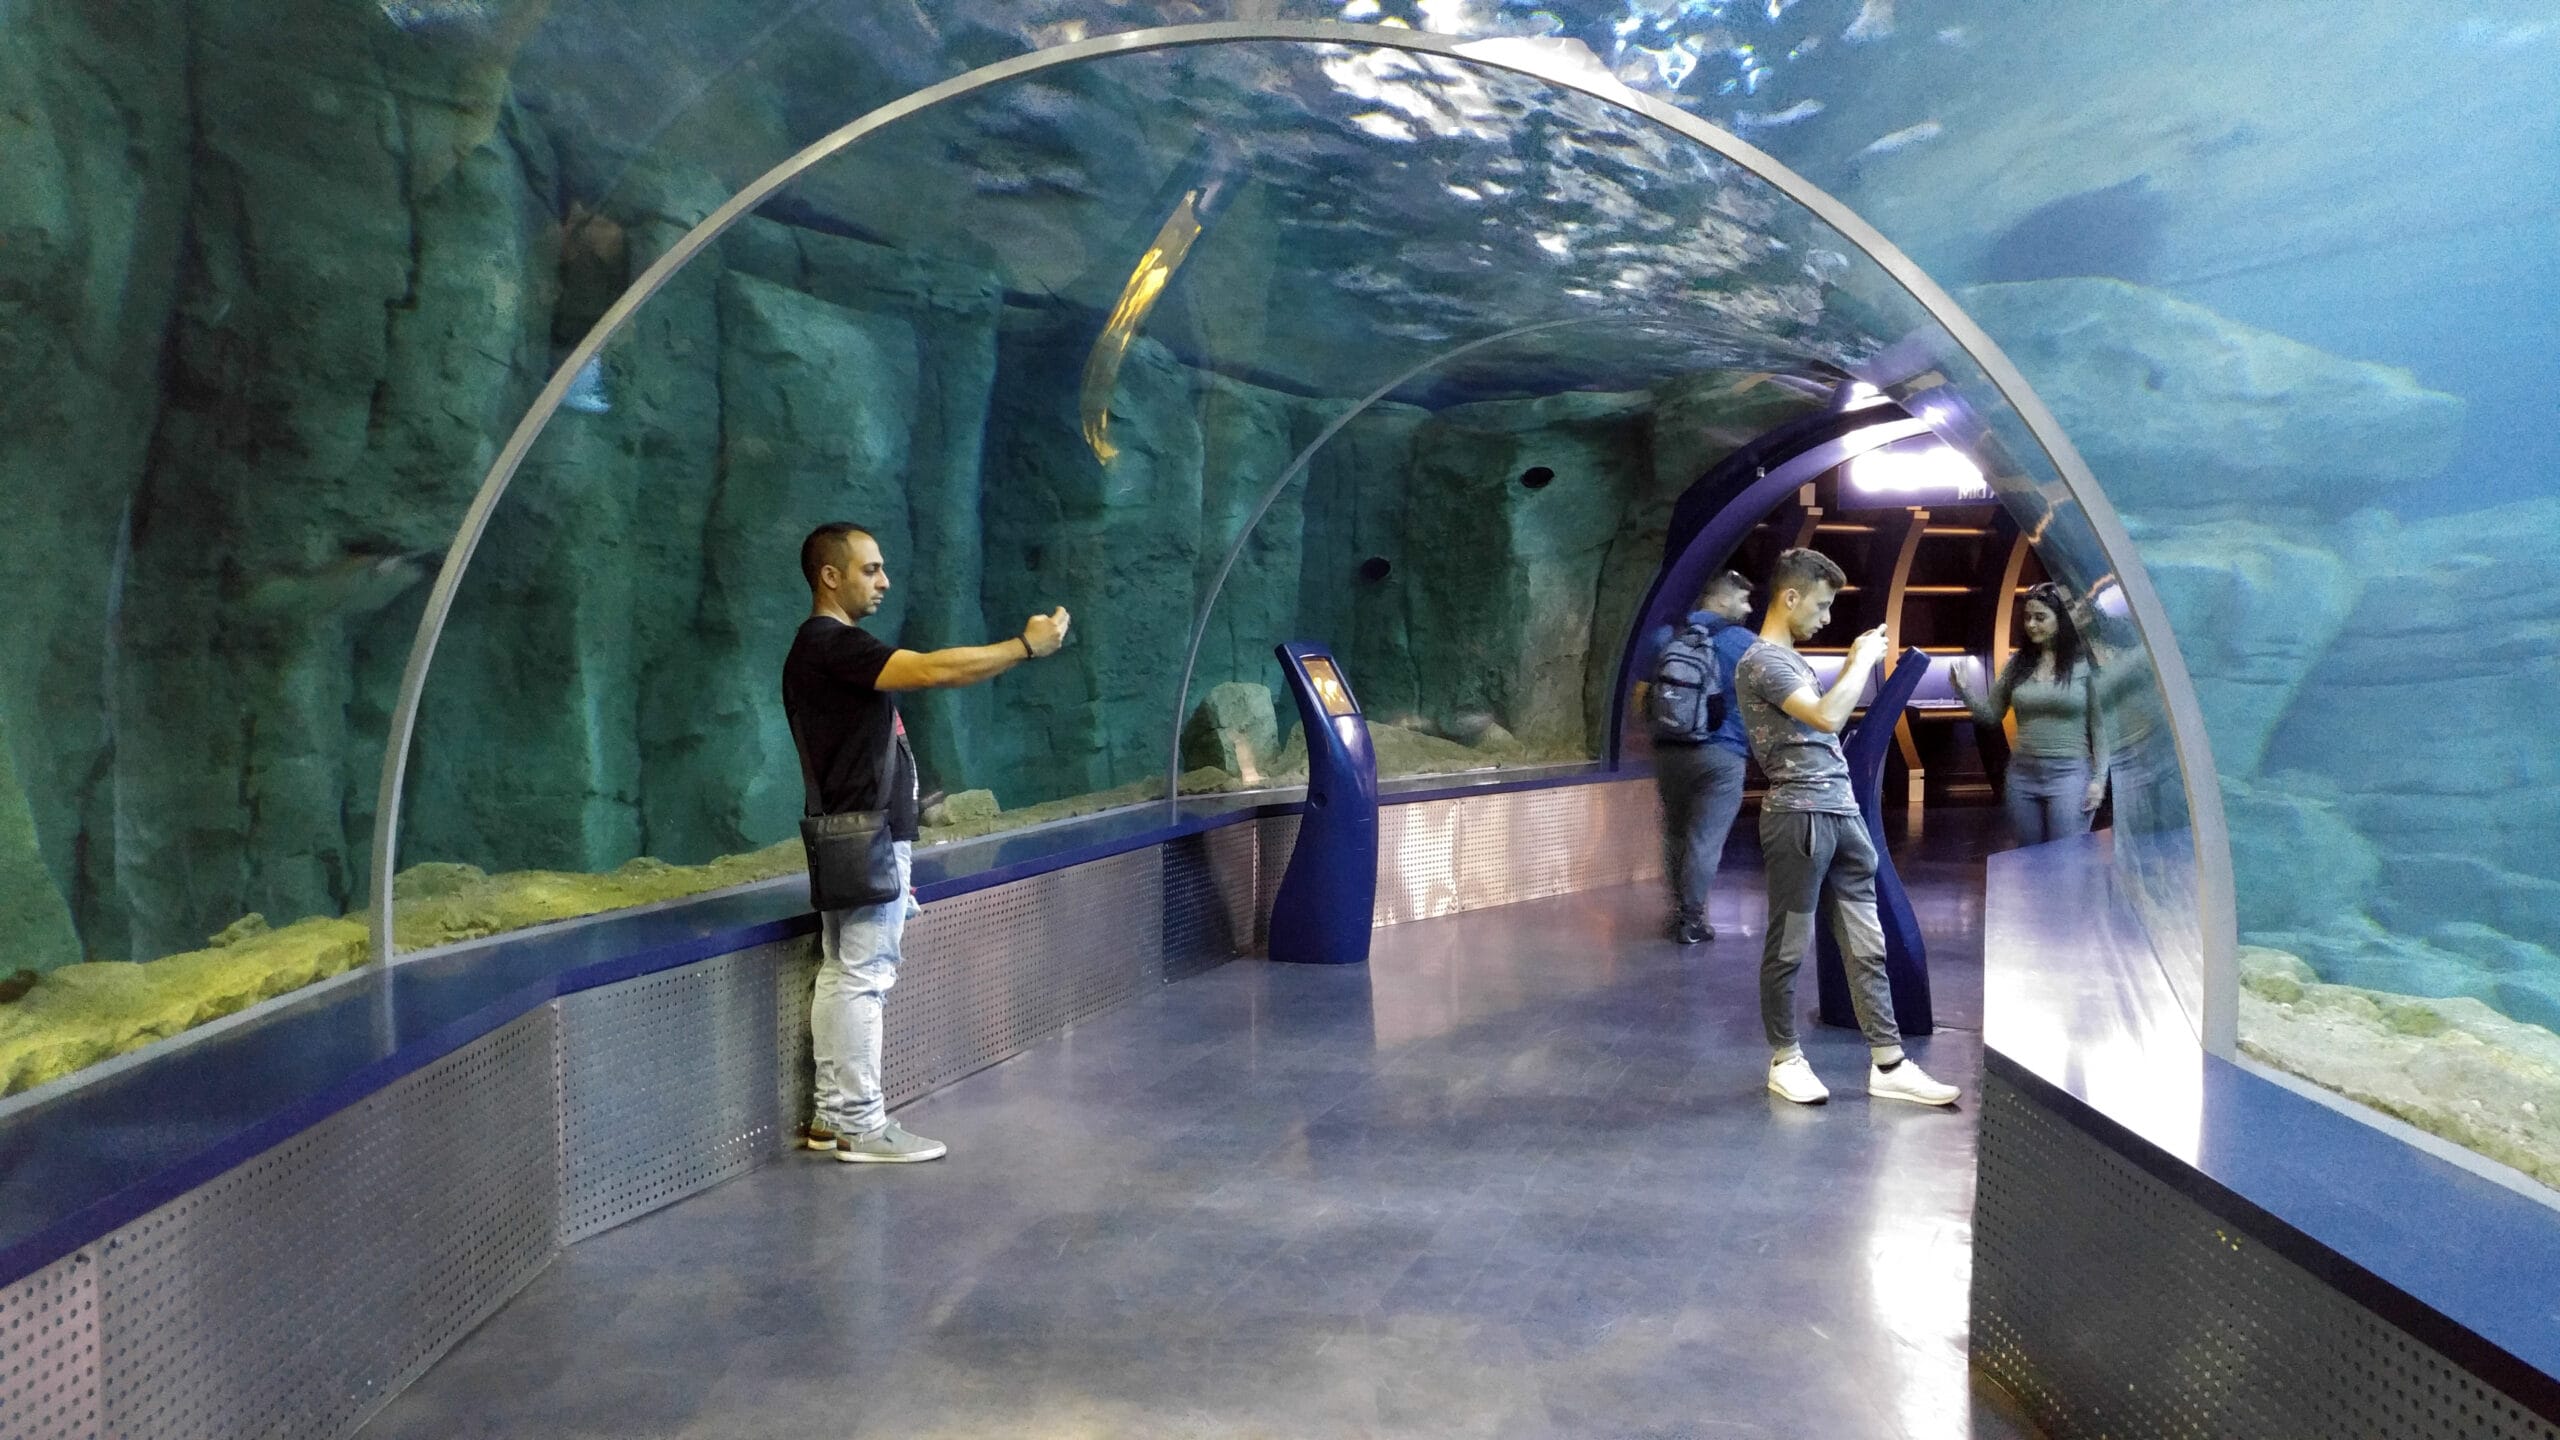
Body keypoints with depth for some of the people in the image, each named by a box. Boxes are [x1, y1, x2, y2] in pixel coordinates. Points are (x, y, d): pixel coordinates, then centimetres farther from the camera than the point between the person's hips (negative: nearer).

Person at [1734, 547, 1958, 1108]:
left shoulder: (1792, 660, 21)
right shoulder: (1761, 661, -11)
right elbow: (1828, 717, -22)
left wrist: (1856, 663, 20)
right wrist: (1863, 659, -8)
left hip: (1843, 814, 9)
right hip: (1799, 818, -9)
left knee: (1867, 945, 8)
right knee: (1788, 946, 2)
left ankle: (1888, 1063, 12)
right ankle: (1785, 1060, 14)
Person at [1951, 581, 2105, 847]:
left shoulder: (2085, 662, -5)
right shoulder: (2018, 662, 7)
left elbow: (2099, 724, -4)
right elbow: (1991, 714, 9)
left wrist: (2099, 778, -8)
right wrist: (1964, 690, -9)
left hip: (2069, 773, -4)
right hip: (2022, 774, 4)